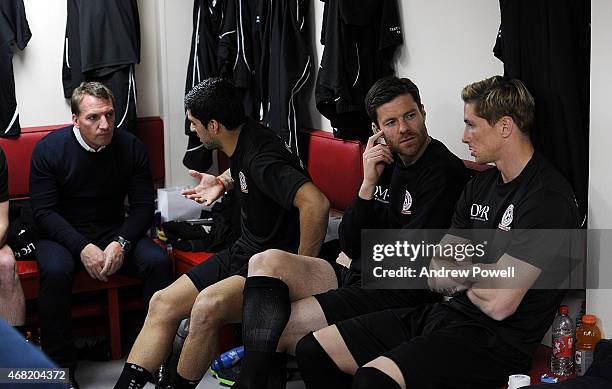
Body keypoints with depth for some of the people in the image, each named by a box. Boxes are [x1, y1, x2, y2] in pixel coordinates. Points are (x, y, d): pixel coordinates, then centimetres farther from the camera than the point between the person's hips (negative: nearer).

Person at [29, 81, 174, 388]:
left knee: (158, 260, -25)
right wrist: (82, 247, -25)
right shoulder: (49, 149, -9)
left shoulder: (131, 147, -3)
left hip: (115, 233, 2)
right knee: (56, 271, -35)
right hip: (63, 234, -2)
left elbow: (143, 207, -2)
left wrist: (121, 243, -21)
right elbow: (44, 211, -11)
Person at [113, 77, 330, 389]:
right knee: (162, 304, 0)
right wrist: (223, 182, 15)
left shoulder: (261, 158, -25)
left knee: (208, 305, -34)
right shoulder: (241, 139, 4)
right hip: (244, 251, 10)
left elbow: (316, 203, -40)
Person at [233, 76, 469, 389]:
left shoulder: (445, 172, -11)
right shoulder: (386, 162, 12)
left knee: (275, 329, -19)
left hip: (400, 296, -8)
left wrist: (355, 262, 4)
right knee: (267, 261, -15)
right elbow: (349, 245, 6)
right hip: (355, 277, 8)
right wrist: (369, 184, -7)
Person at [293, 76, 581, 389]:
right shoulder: (481, 185, 14)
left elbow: (498, 303, -22)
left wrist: (457, 274, -1)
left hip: (497, 339, -9)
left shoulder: (547, 198, -15)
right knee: (313, 350, 2)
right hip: (445, 315, 9)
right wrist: (470, 274, -7)